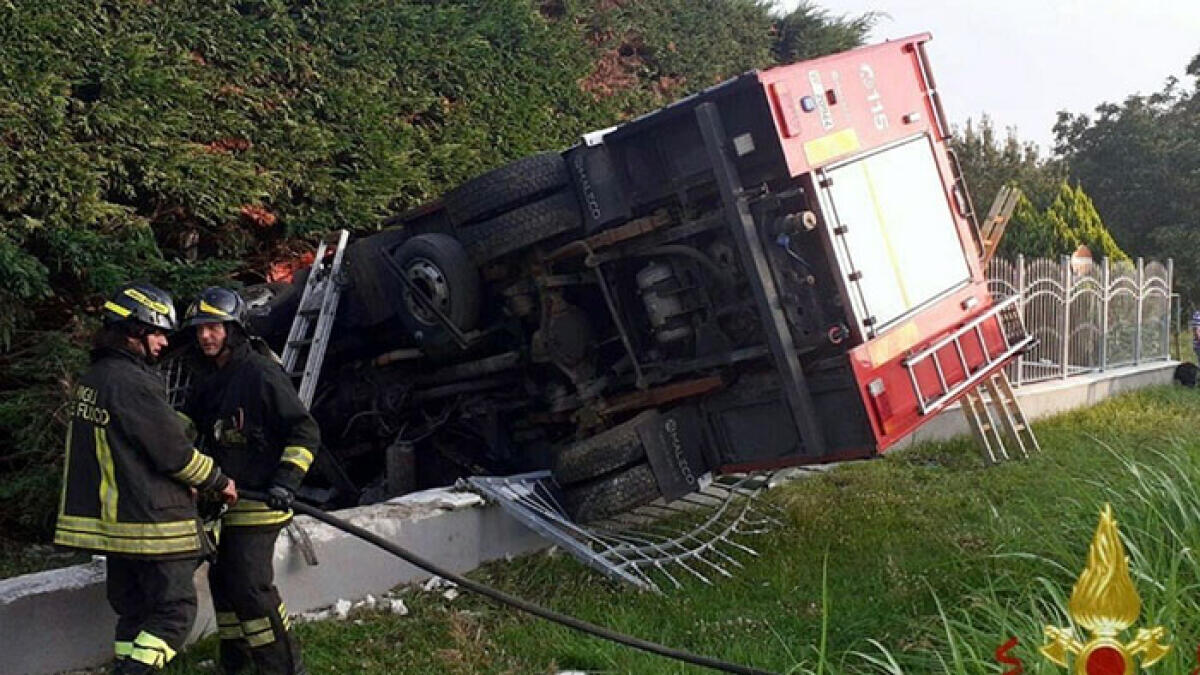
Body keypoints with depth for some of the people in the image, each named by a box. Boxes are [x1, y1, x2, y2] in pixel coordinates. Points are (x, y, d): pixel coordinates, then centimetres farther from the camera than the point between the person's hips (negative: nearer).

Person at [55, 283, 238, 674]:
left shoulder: (93, 378, 9)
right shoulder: (133, 382, -20)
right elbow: (174, 453, -19)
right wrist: (219, 482, -3)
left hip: (110, 520, 9)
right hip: (151, 522, -9)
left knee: (134, 610, 17)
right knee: (176, 610, 1)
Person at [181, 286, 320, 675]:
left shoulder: (261, 373, -15)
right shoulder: (205, 379, 10)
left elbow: (305, 432, -15)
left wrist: (286, 482, -22)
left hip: (258, 498, -8)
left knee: (251, 585, -11)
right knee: (222, 580, 14)